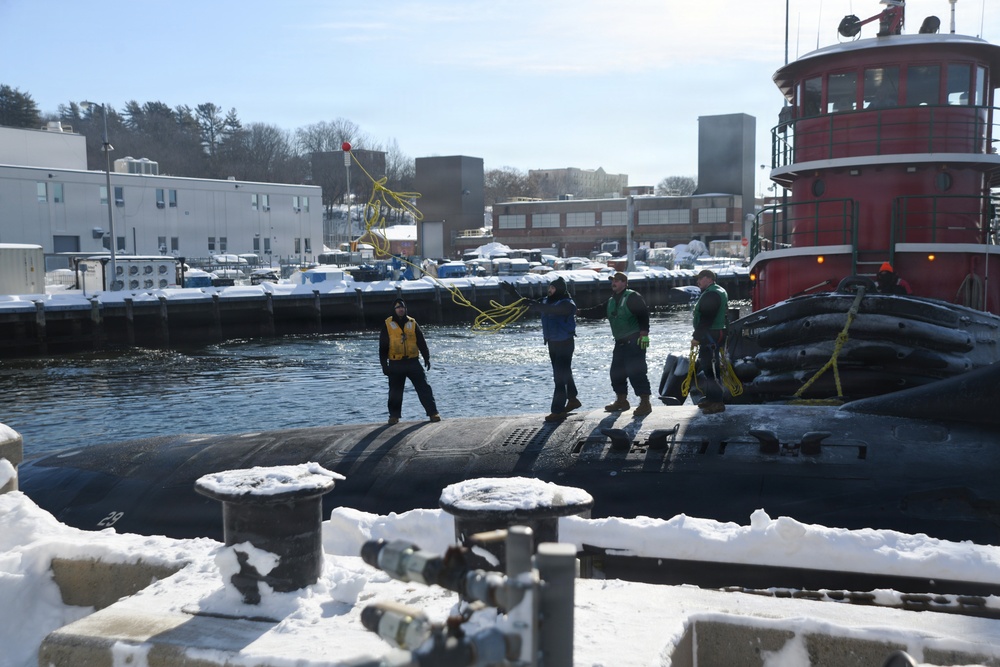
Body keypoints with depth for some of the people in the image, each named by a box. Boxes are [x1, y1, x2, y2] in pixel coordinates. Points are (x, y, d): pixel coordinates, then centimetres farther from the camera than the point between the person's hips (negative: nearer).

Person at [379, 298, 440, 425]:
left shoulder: (412, 323, 6)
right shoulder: (387, 325, 1)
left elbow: (421, 342, 9)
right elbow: (383, 347, 2)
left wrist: (426, 358, 1)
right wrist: (384, 365, -3)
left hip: (413, 362, 1)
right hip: (395, 364, -1)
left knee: (424, 388, -3)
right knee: (395, 391, 6)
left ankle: (433, 413, 0)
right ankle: (394, 415, 19)